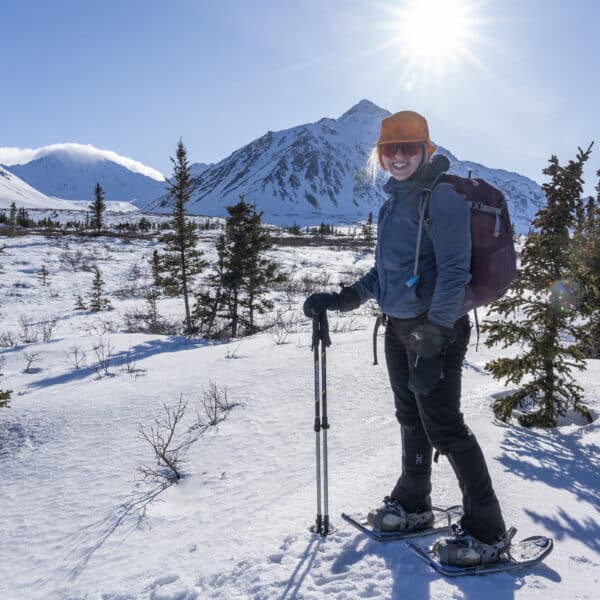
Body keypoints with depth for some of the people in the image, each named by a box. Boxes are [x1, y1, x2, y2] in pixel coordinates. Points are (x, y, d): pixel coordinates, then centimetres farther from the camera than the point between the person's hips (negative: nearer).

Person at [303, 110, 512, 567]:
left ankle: (487, 532, 12)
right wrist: (342, 299, 12)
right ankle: (412, 506, 35)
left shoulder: (441, 196, -13)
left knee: (443, 426, -4)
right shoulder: (394, 201, 14)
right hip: (399, 327, 8)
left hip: (436, 328, -8)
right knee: (412, 420, 18)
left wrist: (433, 340, -25)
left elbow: (454, 271, -20)